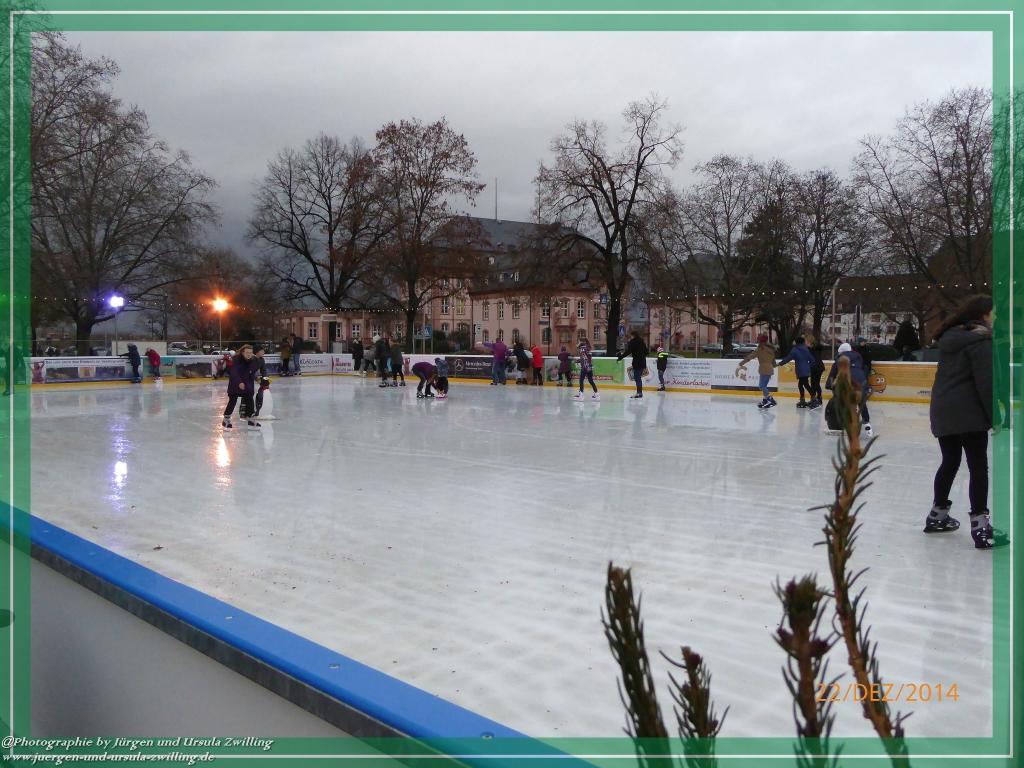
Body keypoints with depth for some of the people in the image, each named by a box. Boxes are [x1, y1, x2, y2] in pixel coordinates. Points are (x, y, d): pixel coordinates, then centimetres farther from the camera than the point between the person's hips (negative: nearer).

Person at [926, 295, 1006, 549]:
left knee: (949, 462, 19)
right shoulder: (980, 341, -11)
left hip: (941, 412, 8)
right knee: (979, 468, -3)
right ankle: (980, 527, -4)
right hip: (968, 414, -8)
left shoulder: (950, 338, 14)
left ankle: (938, 515, 28)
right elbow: (986, 382, -17)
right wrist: (996, 417, -13)